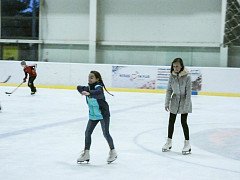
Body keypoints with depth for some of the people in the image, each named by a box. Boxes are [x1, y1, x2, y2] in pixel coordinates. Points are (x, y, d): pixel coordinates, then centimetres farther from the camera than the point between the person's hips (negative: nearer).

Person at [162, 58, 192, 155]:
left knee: (183, 121, -5)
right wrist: (167, 103, 1)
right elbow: (169, 90, 3)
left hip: (184, 101, -5)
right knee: (171, 121, 10)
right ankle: (169, 142, 24)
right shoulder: (172, 76, -4)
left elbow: (188, 91, -16)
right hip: (175, 100, 5)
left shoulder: (187, 77, -16)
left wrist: (187, 105, -19)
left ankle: (187, 144, 7)